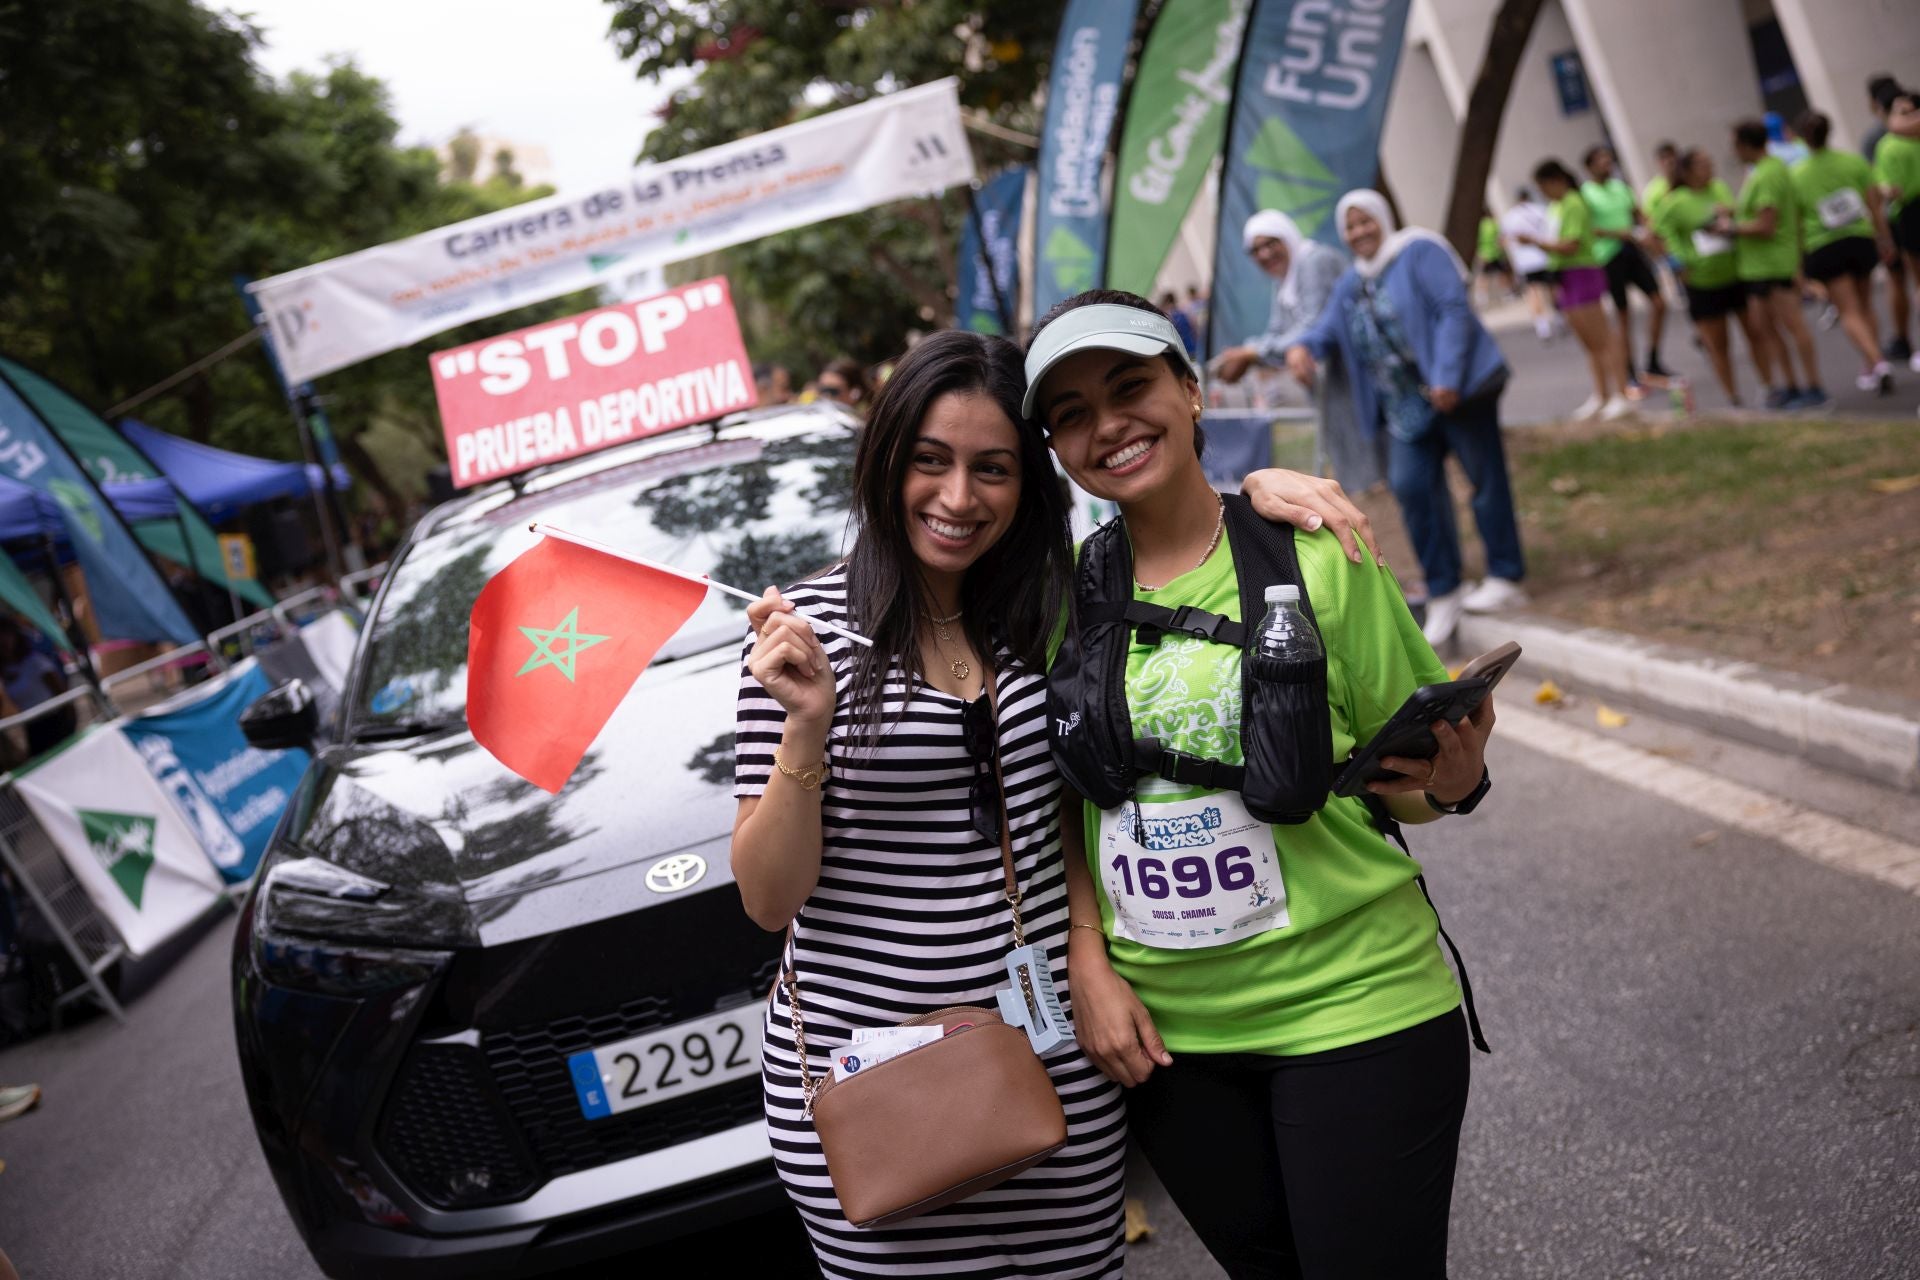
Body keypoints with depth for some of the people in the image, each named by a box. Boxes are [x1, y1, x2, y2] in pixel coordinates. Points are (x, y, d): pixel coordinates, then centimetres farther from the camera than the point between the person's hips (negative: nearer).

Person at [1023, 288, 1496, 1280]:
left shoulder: (1313, 559, -9)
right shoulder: (1063, 594, -2)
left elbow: (1403, 783, -1)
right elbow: (1065, 809, 7)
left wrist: (1453, 782, -22)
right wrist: (1091, 968, -4)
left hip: (1354, 1010, -3)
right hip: (1161, 1030, 3)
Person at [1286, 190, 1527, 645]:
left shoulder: (1418, 252, -5)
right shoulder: (1350, 284, 16)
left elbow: (1454, 310, -13)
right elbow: (1327, 328, 11)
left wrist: (1447, 377, -21)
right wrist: (1302, 347, -14)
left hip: (1457, 388, -6)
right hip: (1406, 404, 6)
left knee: (1486, 478, -1)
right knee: (1410, 485, -6)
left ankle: (1506, 580, 9)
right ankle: (1443, 592, 2)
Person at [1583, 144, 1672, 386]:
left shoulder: (1620, 185, 12)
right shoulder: (1584, 193, -6)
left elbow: (1639, 212, 16)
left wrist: (1647, 231, -3)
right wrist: (1617, 233, -20)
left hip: (1633, 250, 6)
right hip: (1609, 256, -6)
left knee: (1658, 302, 0)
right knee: (1623, 317, 0)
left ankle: (1653, 363, 13)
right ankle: (1630, 376, 10)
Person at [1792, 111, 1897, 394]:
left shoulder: (1797, 176, -6)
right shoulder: (1854, 161, -2)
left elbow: (1797, 223, -1)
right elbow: (1875, 206, 1)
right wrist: (1885, 240, 12)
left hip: (1823, 248, -2)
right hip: (1861, 240, 3)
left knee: (1850, 313, -2)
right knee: (1865, 307, 18)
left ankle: (1877, 362, -21)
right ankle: (1869, 370, 22)